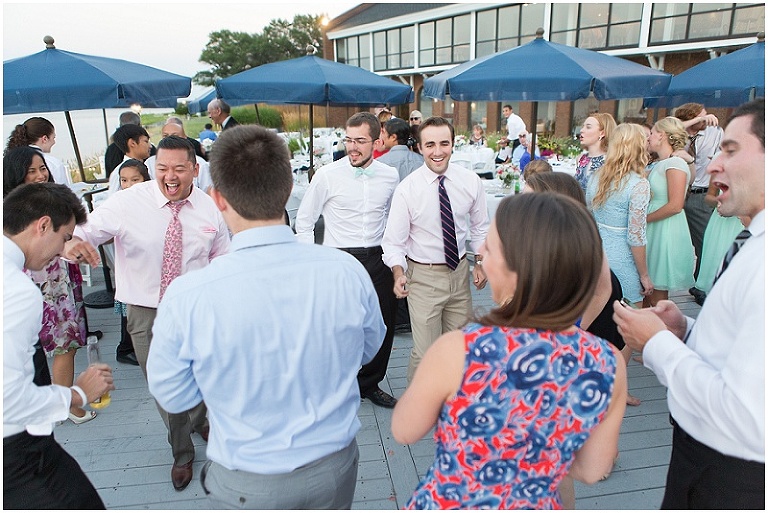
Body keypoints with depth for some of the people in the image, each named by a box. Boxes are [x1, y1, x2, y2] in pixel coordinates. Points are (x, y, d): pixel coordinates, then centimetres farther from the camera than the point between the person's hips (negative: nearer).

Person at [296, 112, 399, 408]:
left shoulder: (390, 176, 3)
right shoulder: (327, 175, -7)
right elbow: (304, 221, 1)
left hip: (378, 260, 4)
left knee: (383, 327, 11)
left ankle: (370, 384, 35)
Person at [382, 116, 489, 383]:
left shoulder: (470, 181, -4)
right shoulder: (407, 189, -14)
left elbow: (479, 227, 10)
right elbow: (394, 241, -12)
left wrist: (480, 263, 5)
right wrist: (399, 273, -27)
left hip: (460, 271, 4)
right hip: (424, 277, -4)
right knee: (425, 353, -1)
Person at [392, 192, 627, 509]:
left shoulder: (457, 351, -31)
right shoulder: (607, 364, -19)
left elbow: (403, 432, -12)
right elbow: (591, 470, -4)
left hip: (443, 504, -2)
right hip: (539, 504, 3)